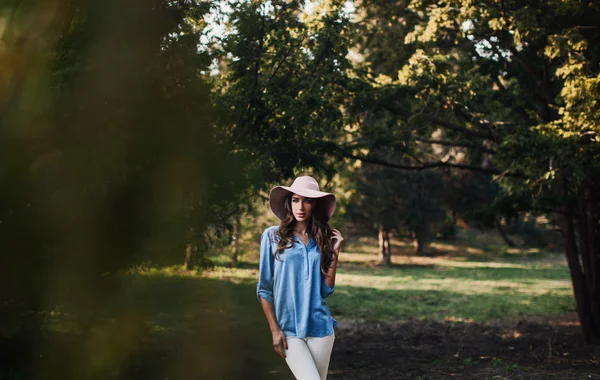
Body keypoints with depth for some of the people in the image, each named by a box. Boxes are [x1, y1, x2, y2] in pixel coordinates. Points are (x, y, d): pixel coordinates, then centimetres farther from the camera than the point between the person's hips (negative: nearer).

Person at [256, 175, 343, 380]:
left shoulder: (323, 239, 7)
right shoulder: (273, 236, -2)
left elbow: (326, 290, 3)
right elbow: (264, 289, -1)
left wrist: (335, 254, -4)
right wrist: (274, 330, -6)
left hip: (319, 326, 3)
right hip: (288, 329, -3)